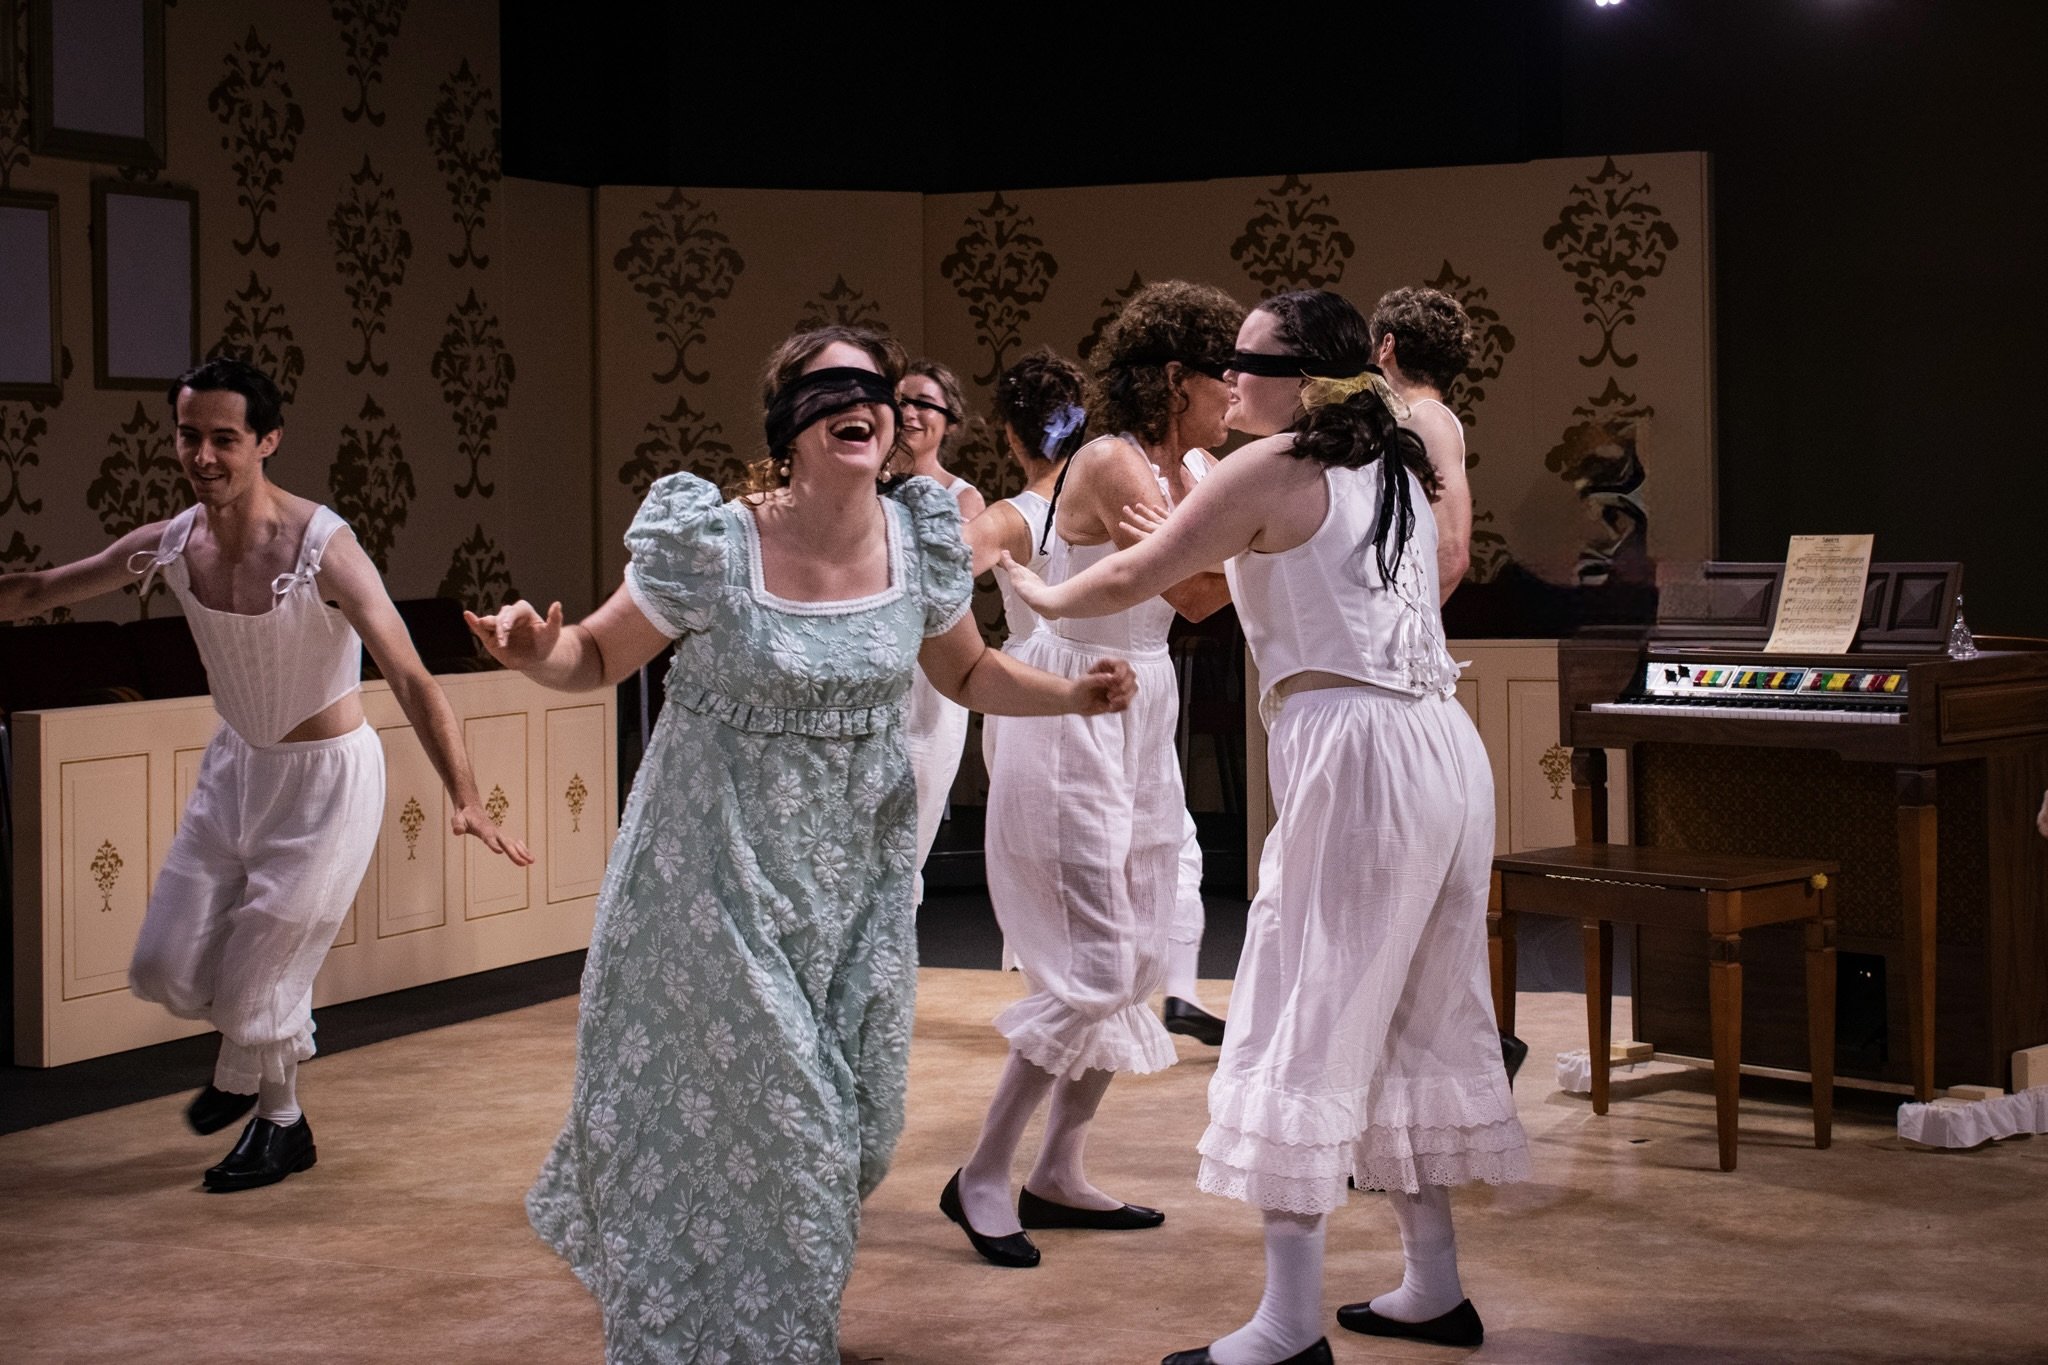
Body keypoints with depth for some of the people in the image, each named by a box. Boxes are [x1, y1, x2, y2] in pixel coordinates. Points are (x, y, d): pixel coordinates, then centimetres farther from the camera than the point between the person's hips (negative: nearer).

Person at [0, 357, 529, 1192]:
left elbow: (410, 679, -33)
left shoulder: (322, 550, -27)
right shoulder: (171, 544, -9)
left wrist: (463, 799, -43)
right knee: (166, 968, 8)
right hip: (235, 763, 6)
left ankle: (280, 1121, 31)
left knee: (256, 977, 2)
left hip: (326, 778, -6)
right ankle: (256, 1055, 40)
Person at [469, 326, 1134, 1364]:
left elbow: (968, 674, 11)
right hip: (725, 865, -4)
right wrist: (536, 653, -28)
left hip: (855, 864, 5)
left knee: (854, 1113, 10)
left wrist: (1075, 694, -6)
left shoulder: (920, 539, -5)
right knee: (756, 1111, -3)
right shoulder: (716, 546, -17)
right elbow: (598, 658, -6)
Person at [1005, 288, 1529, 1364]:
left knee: (1302, 1026, -6)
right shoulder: (1394, 469, 19)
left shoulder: (1275, 468, -4)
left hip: (1354, 750, -9)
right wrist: (1203, 545, 43)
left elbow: (1131, 579, -2)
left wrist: (1044, 596, 17)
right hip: (1443, 745, 9)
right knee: (1415, 1020, 15)